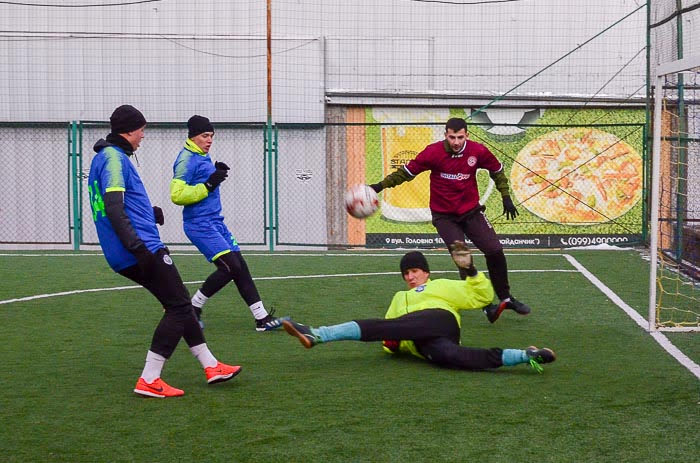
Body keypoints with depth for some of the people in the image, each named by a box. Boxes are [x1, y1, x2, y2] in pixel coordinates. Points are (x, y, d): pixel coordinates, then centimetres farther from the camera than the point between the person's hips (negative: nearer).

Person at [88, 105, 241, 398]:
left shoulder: (104, 158, 19)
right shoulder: (114, 158, -12)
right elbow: (113, 208, -24)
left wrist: (148, 212, 40)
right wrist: (138, 247, -31)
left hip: (126, 258, 10)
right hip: (143, 250, -10)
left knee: (179, 305, 16)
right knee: (179, 307, -5)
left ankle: (210, 366, 22)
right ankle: (149, 381, -7)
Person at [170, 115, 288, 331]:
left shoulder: (204, 157, 15)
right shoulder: (186, 160, -13)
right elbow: (177, 195, -20)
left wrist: (217, 174, 11)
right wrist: (208, 185, -22)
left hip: (215, 222, 10)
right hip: (200, 225, -10)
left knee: (240, 266, 6)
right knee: (230, 267, -16)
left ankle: (262, 318, 8)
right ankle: (193, 307, 0)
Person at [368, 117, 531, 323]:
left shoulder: (478, 151, -8)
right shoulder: (433, 152, -14)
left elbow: (497, 170, 9)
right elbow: (407, 171, -6)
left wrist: (506, 197, 7)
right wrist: (381, 185, -12)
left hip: (471, 211, 3)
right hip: (444, 216, -2)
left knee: (495, 251, -3)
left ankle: (505, 298, 19)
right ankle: (487, 306, -3)